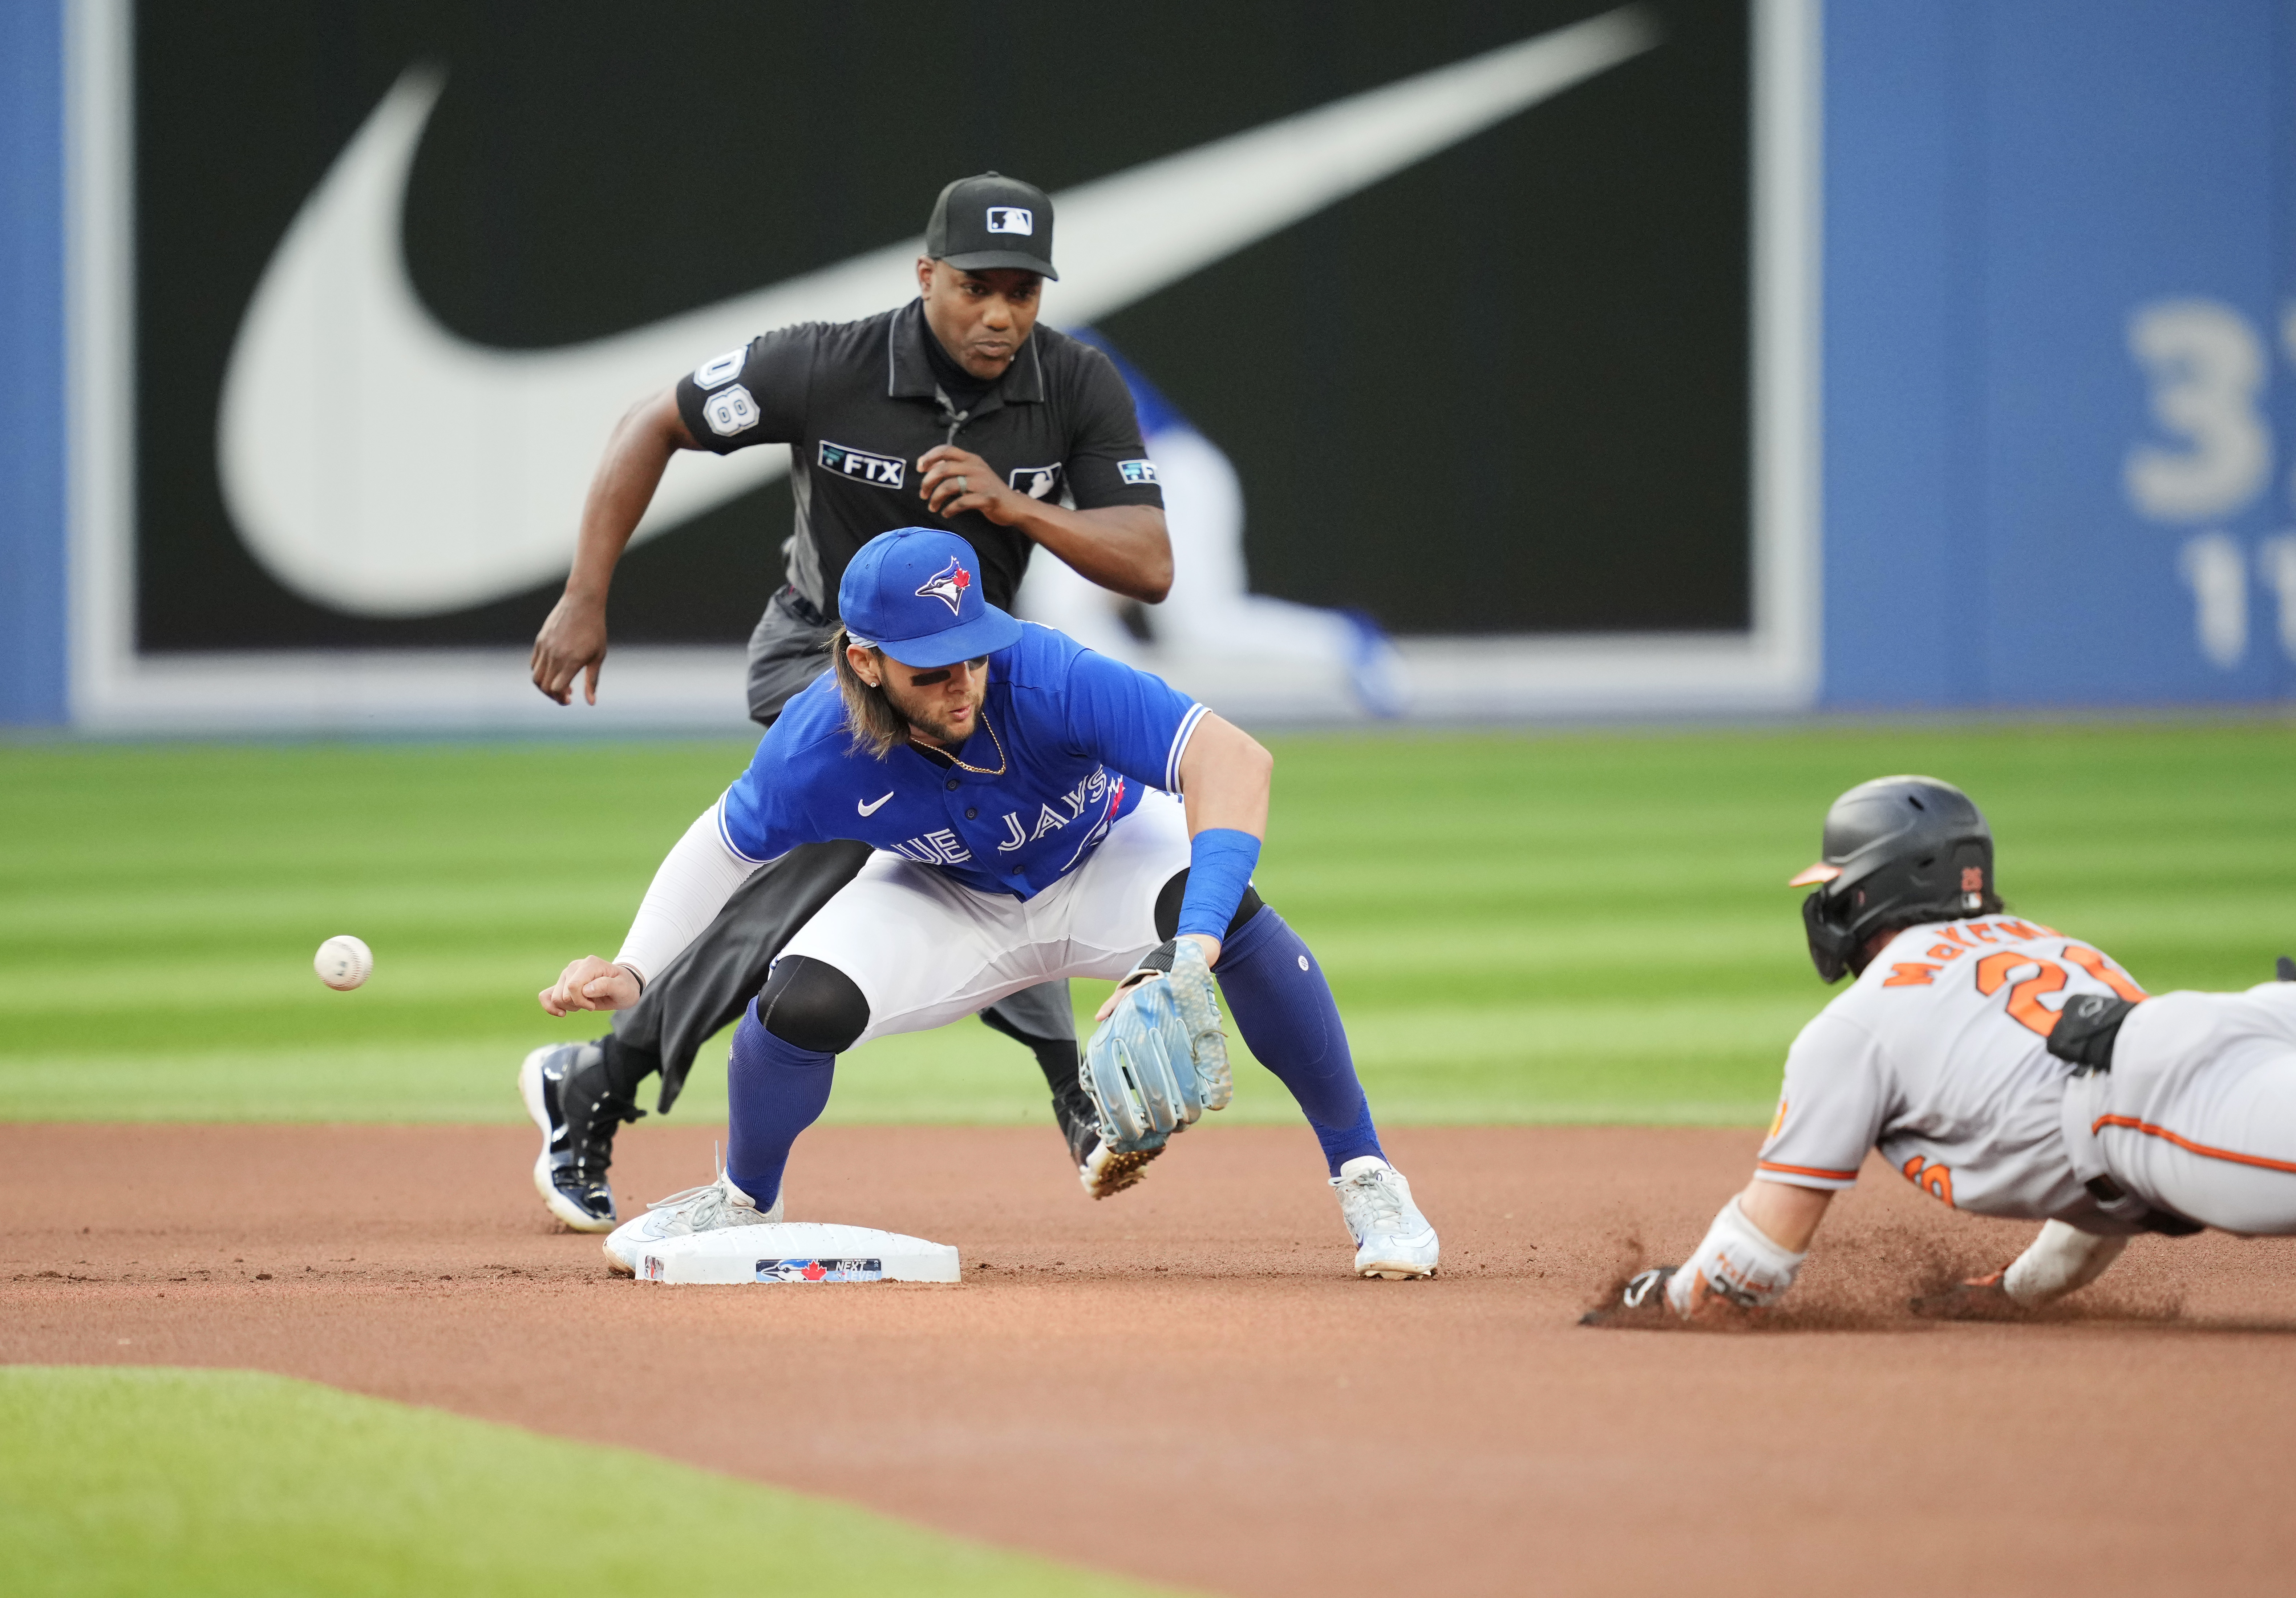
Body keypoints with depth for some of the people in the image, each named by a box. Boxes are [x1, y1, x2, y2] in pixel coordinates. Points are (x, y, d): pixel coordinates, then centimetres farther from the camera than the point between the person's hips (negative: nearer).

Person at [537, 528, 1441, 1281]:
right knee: (802, 1004, -25)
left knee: (1219, 903, -37)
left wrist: (1193, 947, -62)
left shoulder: (1045, 679, -40)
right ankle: (742, 1204, 10)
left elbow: (1234, 760, -49)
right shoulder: (816, 749, -29)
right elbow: (728, 842, -7)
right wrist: (635, 971, -20)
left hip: (1111, 858, -2)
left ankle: (1363, 1175, -20)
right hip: (950, 903, 2)